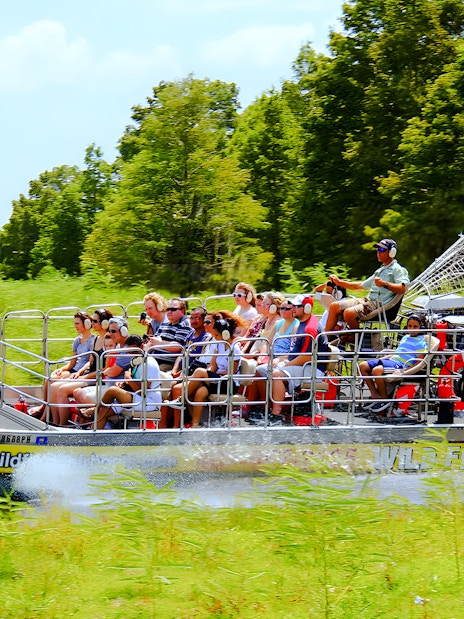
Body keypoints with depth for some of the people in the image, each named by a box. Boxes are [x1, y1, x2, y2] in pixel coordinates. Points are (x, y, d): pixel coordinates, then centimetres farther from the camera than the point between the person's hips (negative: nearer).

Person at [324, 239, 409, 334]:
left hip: (379, 305, -10)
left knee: (349, 313, -32)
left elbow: (402, 289, -20)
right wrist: (339, 282, 33)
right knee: (335, 306, 0)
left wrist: (385, 284, -34)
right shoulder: (380, 271, 28)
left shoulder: (396, 269, -2)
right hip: (368, 301, 10)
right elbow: (362, 285, 35)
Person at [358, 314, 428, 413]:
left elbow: (419, 363, -11)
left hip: (401, 366, -9)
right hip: (391, 360, 9)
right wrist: (380, 359, 20)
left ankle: (385, 400, -17)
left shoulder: (421, 342, -2)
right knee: (363, 366, -1)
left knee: (376, 370, -34)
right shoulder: (405, 337, 24)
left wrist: (403, 371, -22)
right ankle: (375, 395, 1)